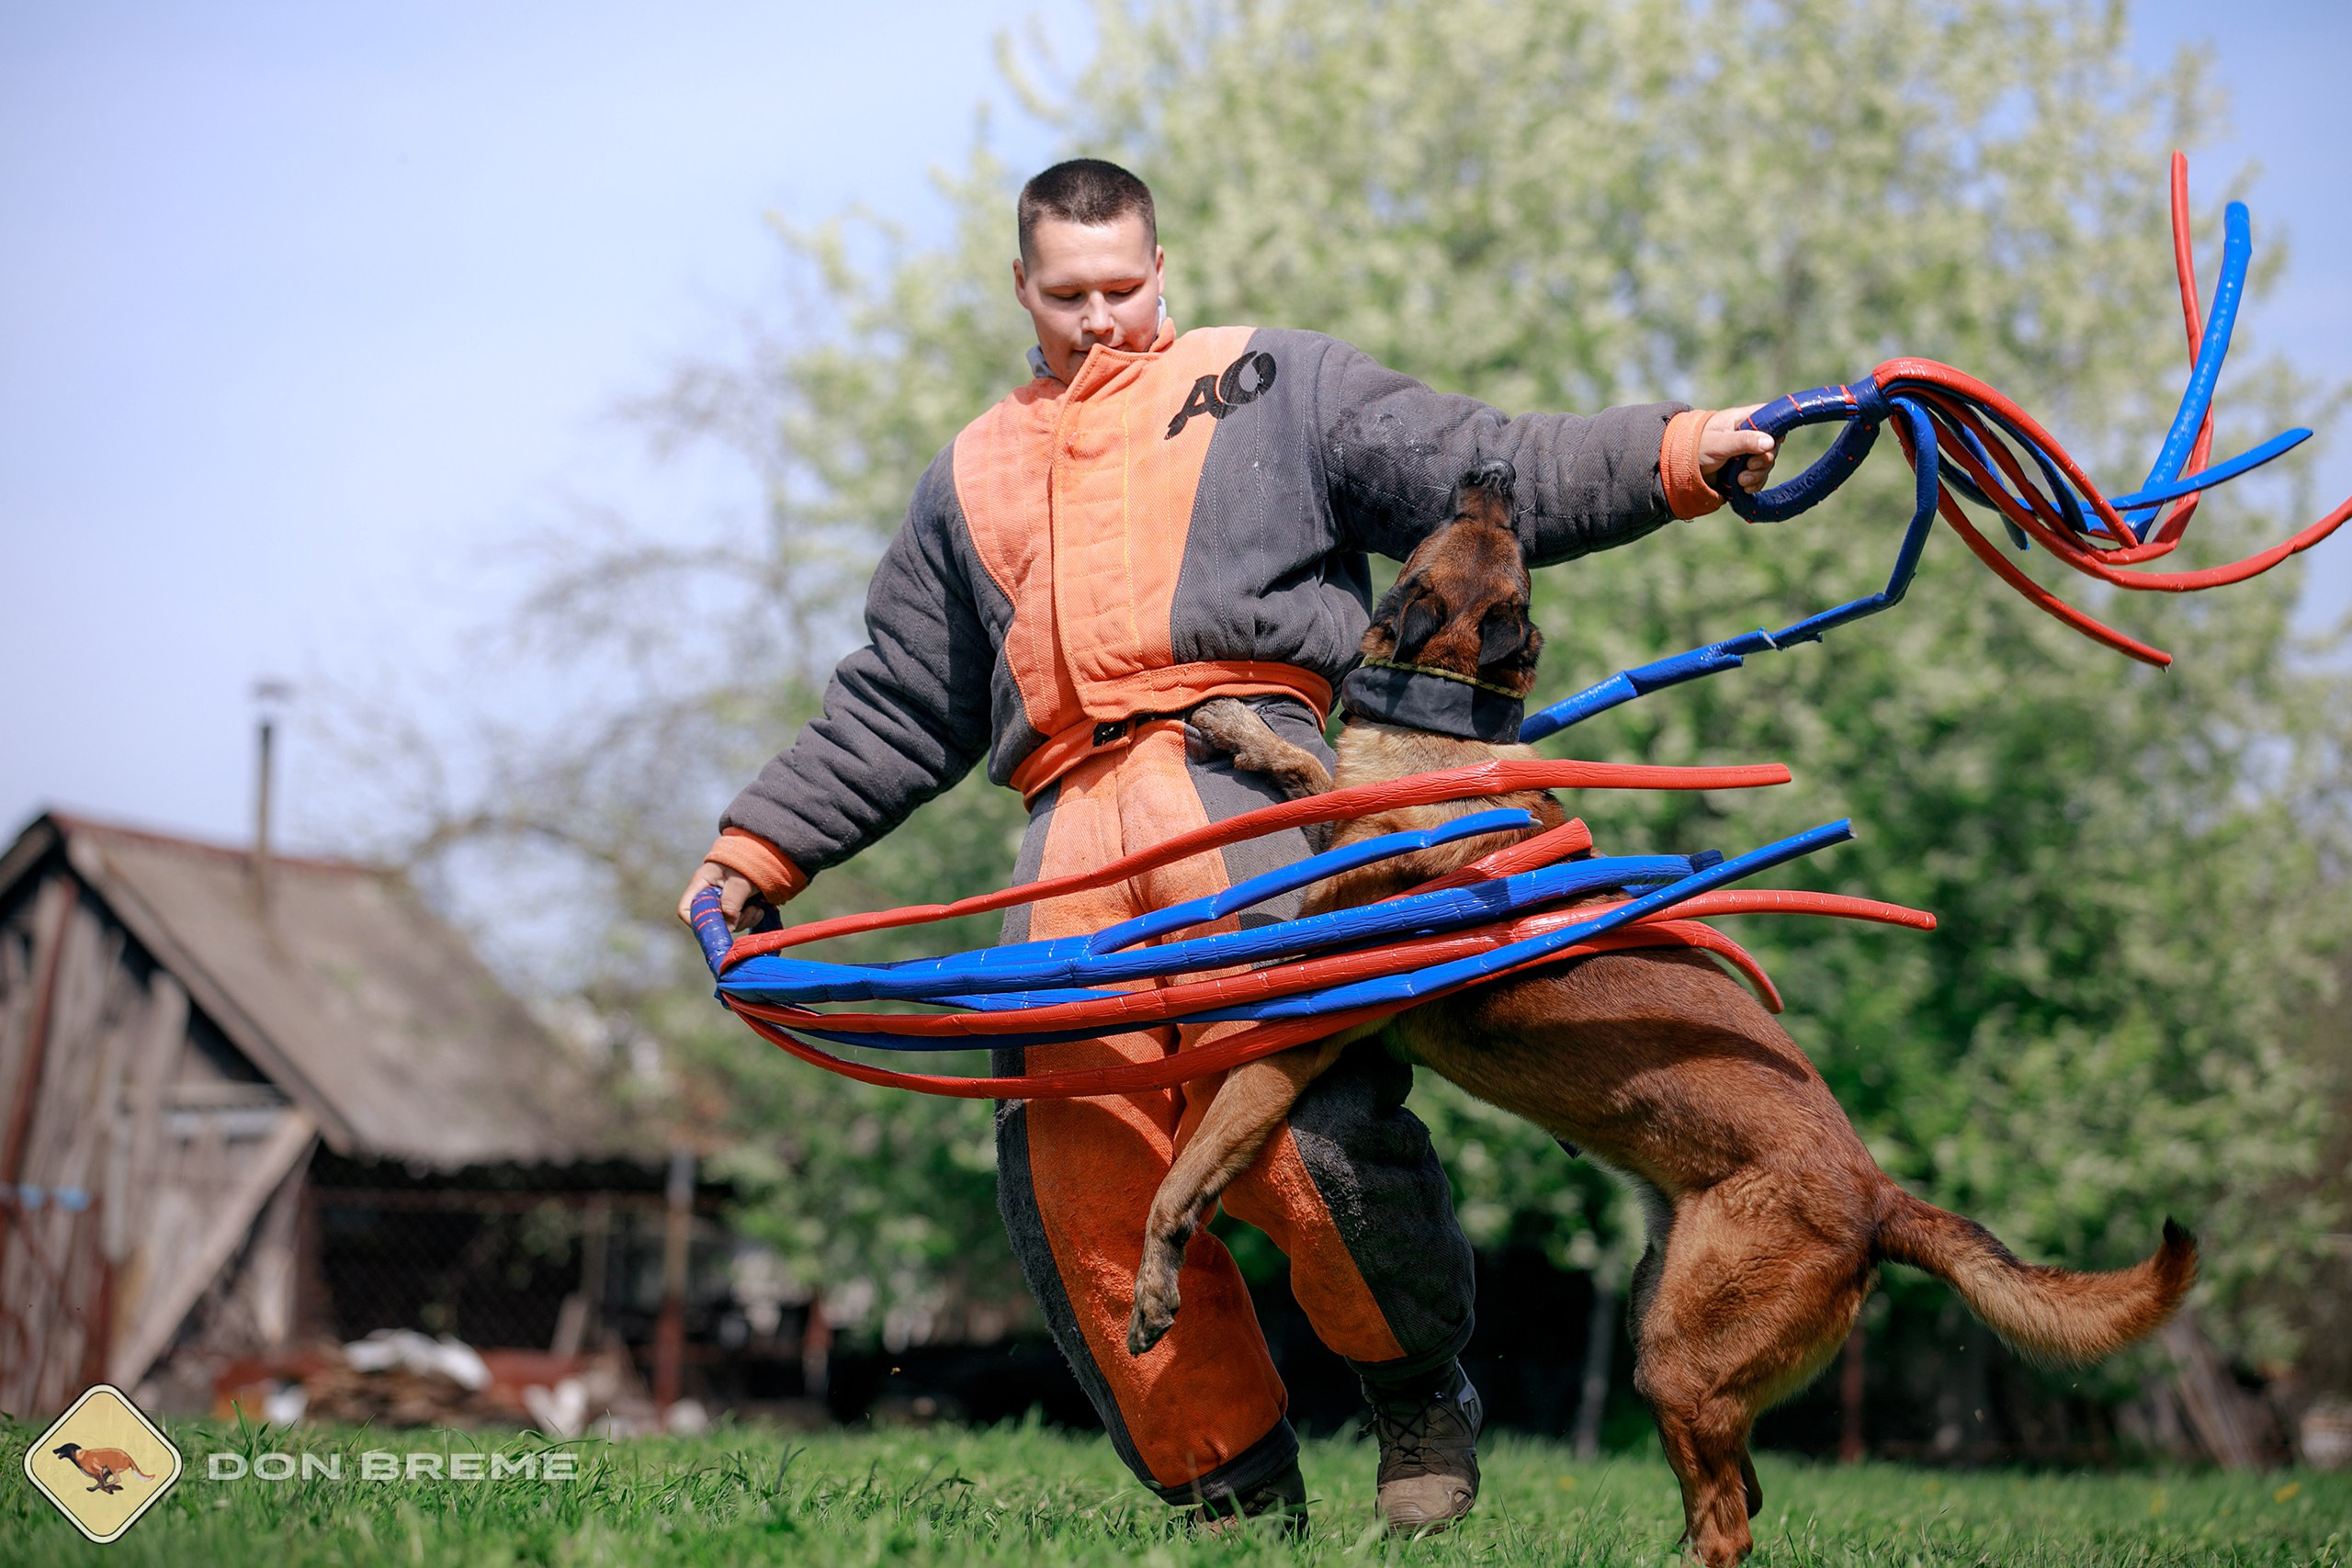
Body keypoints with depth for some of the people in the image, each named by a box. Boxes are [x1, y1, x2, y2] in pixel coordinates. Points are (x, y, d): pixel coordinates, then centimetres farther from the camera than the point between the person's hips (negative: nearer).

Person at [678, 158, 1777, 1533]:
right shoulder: (973, 479, 33)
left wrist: (1673, 457, -5)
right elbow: (894, 712, 36)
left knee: (1301, 1110, -25)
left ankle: (1424, 1395, -4)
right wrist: (762, 850, 28)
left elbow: (1484, 473, 9)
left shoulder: (1267, 385, 21)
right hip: (1073, 828, 4)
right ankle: (1235, 1490, 1)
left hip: (1243, 757, -4)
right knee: (1078, 1185, -9)